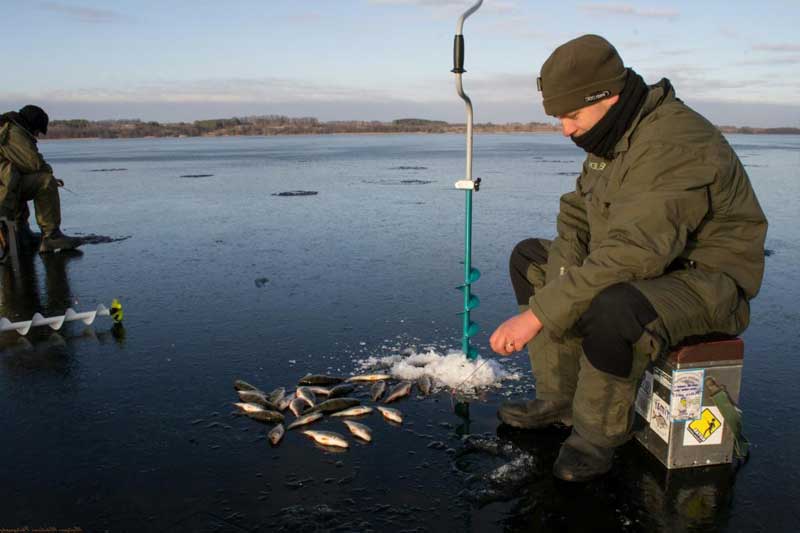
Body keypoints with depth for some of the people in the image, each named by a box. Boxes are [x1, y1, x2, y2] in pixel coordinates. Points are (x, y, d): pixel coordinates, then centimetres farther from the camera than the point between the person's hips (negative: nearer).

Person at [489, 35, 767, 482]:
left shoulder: (673, 144, -28)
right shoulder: (611, 134, 4)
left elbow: (631, 257, -36)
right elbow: (576, 215, 9)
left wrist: (539, 314, -34)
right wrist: (566, 279, -11)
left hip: (706, 281, -10)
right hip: (648, 265, 10)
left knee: (612, 307, -40)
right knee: (530, 257, 8)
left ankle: (598, 436, -12)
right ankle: (561, 399, 6)